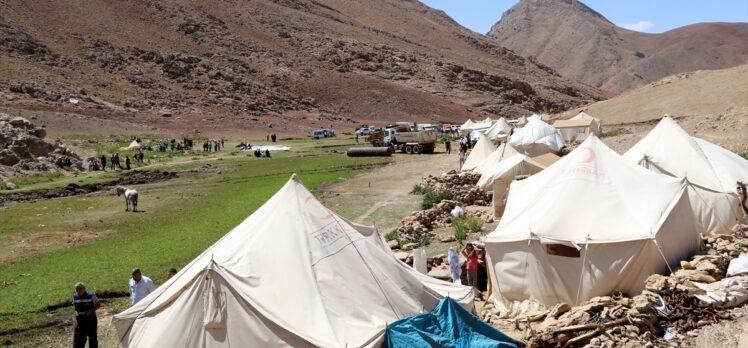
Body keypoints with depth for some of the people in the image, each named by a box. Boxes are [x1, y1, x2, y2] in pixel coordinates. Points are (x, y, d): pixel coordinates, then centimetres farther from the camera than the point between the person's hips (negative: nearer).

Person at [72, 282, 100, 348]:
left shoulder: (91, 295, -11)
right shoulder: (75, 296, 1)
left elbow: (98, 305, -4)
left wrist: (91, 310, -19)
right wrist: (76, 312, -3)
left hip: (91, 320, -3)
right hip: (80, 321, 3)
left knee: (92, 337, 10)